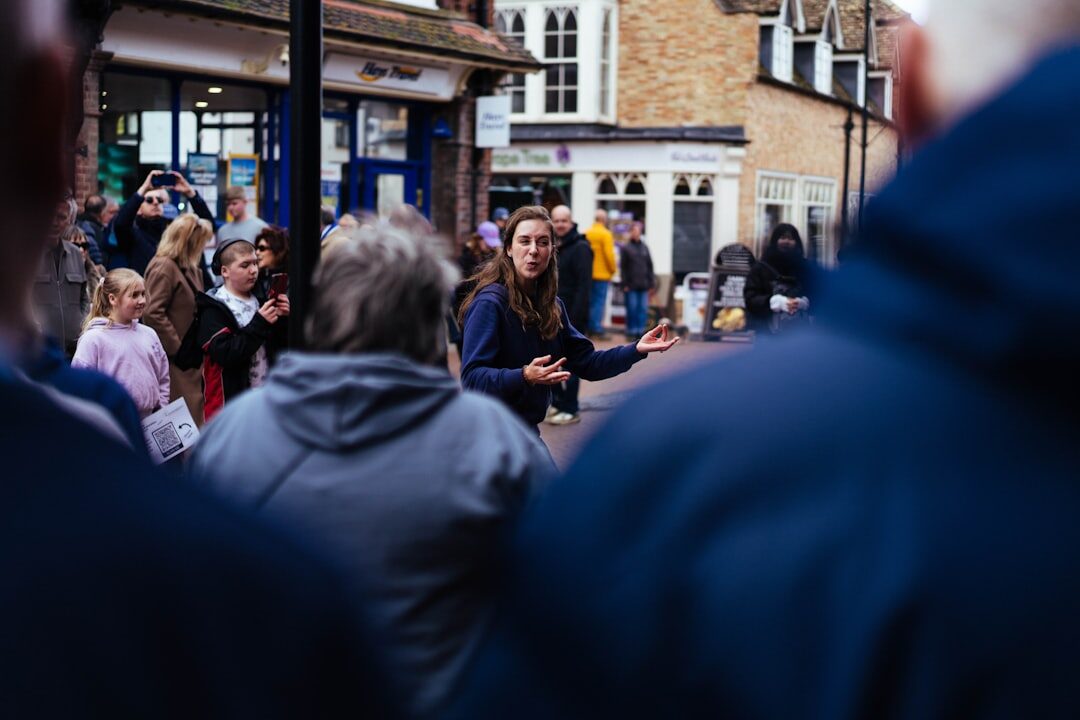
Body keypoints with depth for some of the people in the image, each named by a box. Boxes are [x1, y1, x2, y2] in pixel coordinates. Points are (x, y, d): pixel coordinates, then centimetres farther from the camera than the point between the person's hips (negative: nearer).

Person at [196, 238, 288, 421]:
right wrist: (260, 324, -22)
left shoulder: (259, 300, 11)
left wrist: (283, 318, -4)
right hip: (230, 401, -6)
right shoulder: (213, 309, -9)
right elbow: (224, 354, -22)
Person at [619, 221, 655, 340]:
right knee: (632, 308, -3)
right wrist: (625, 284, -7)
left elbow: (650, 266, 15)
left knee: (643, 308, 0)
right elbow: (622, 267, 0)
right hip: (631, 285, -3)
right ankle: (632, 329, 5)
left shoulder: (644, 247, 12)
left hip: (643, 285, 3)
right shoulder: (626, 248, 2)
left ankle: (640, 329, 5)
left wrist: (651, 283, 9)